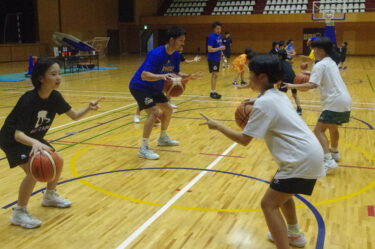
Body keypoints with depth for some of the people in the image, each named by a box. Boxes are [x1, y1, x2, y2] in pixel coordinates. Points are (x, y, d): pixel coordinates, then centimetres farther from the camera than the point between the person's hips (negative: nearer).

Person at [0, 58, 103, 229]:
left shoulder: (55, 96, -13)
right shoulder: (28, 100, -34)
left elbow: (74, 116, -5)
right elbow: (18, 134, -36)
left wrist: (89, 108, -26)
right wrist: (35, 143, -57)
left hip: (33, 138, 7)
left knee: (57, 161, 7)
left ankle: (49, 196, 31)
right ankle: (19, 213, -6)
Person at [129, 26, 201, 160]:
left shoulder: (176, 55, -4)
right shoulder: (156, 54, -29)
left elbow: (176, 73, 8)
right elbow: (144, 75, -37)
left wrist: (189, 76, -10)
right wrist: (162, 76, -52)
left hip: (154, 88, 9)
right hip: (139, 87, -9)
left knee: (168, 109, 17)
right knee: (154, 112, -24)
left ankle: (163, 138, 39)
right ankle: (143, 149, -17)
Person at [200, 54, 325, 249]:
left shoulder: (264, 103, -16)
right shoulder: (278, 96, 12)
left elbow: (244, 140, -15)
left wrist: (217, 126, -4)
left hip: (301, 159, -10)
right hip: (310, 154, 10)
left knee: (269, 204, -5)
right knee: (281, 192, 29)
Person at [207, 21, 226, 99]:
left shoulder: (219, 36, 10)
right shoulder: (211, 37, -15)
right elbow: (209, 49, -21)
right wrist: (220, 48, -24)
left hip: (217, 58, 8)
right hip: (212, 59, -8)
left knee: (215, 75, 11)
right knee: (214, 74, -9)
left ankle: (214, 91, 18)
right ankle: (212, 92, -4)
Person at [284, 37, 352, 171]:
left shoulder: (320, 65, -11)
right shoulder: (331, 62, 17)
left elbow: (311, 85, -22)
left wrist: (292, 86, -14)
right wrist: (312, 74, 22)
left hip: (335, 103, -10)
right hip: (345, 100, 10)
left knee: (319, 130, -10)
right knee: (333, 127, 29)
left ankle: (328, 161, -19)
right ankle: (334, 153, 46)